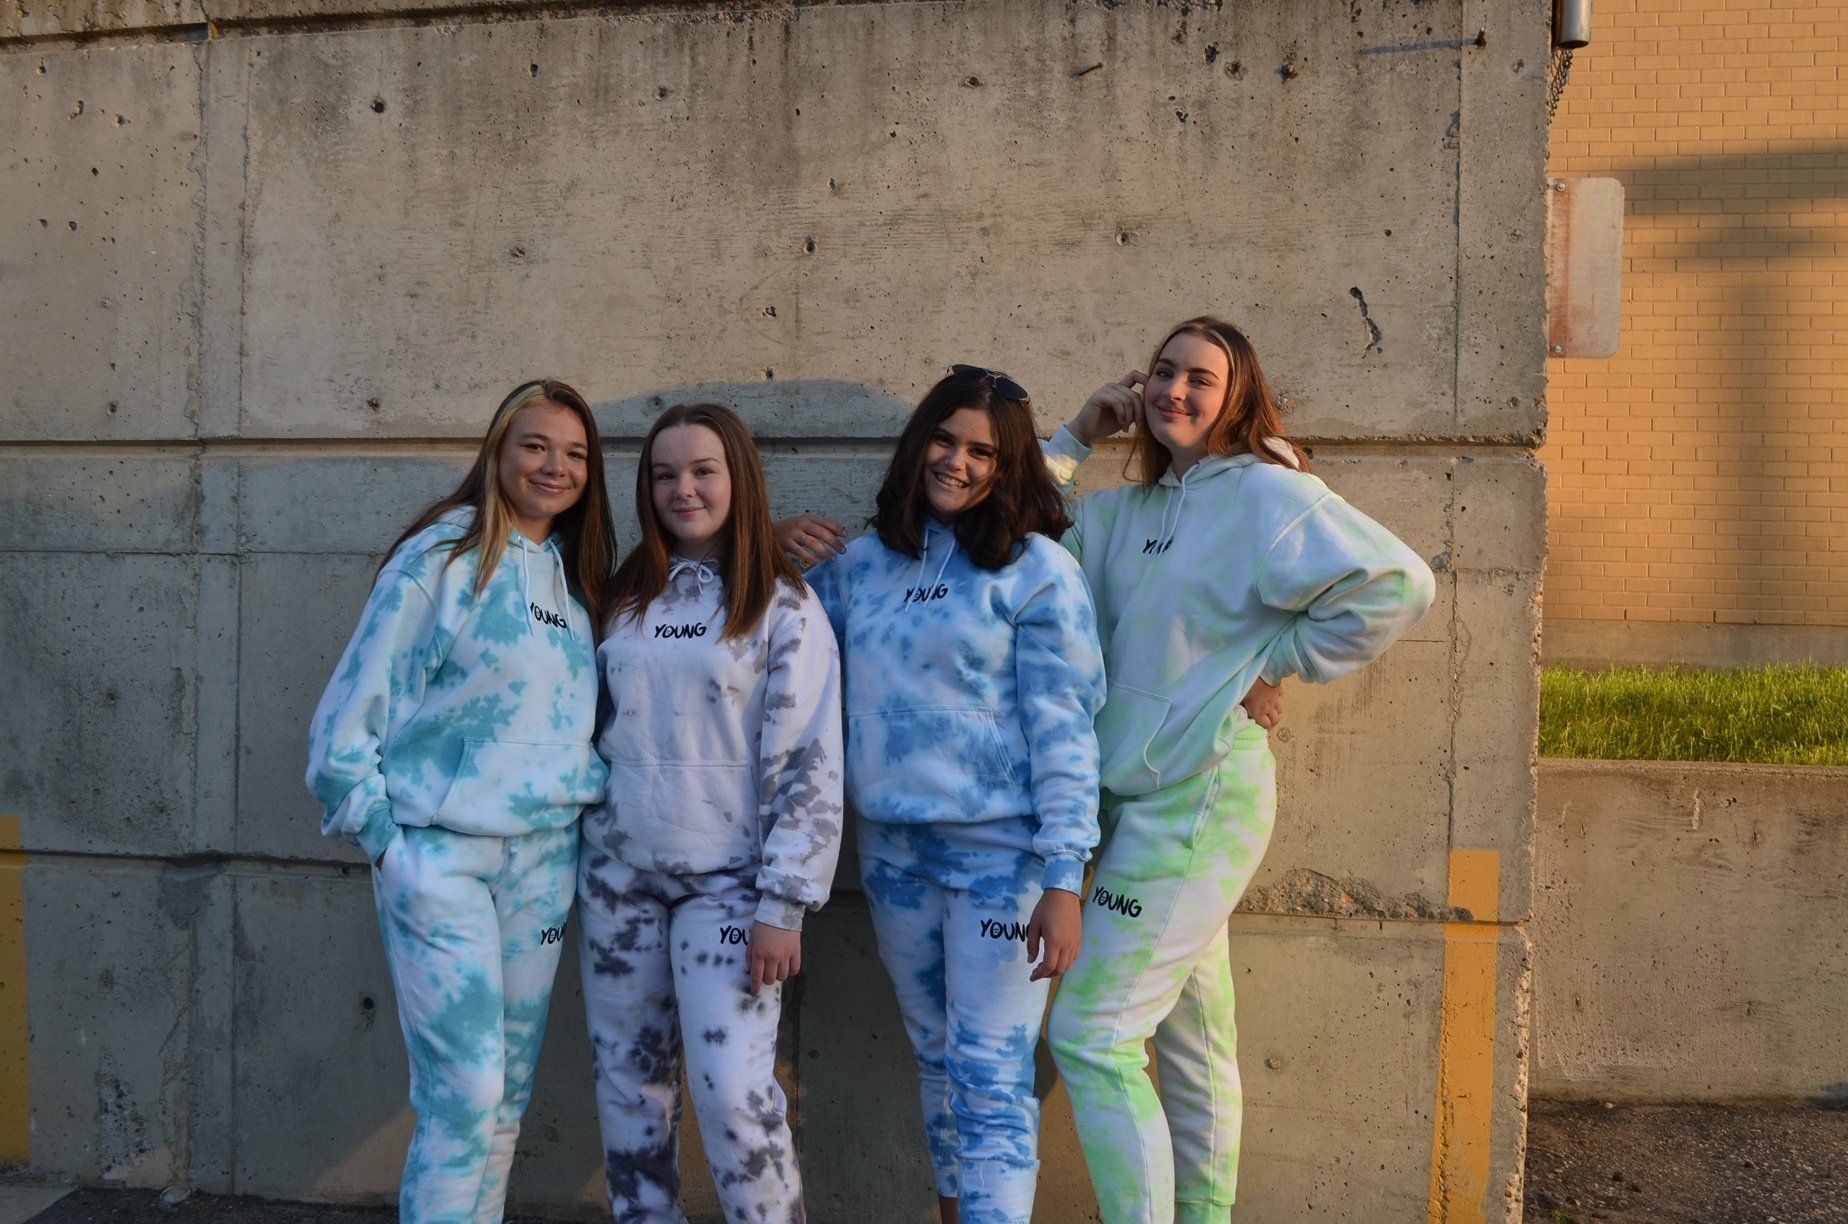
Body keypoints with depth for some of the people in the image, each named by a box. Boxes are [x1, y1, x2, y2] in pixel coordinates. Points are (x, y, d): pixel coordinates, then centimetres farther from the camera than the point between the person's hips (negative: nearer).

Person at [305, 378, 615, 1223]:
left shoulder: (577, 575, 12)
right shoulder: (442, 559, -7)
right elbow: (356, 704, -8)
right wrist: (380, 832, -9)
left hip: (545, 857, 6)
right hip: (443, 856, -6)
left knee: (509, 1091, 12)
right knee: (462, 1096, -7)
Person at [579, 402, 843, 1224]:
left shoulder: (783, 607, -5)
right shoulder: (626, 596, 9)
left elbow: (809, 764, -9)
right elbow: (596, 725, 16)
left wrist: (783, 906, -13)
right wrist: (583, 852, 10)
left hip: (725, 879, -4)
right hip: (620, 872, 5)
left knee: (734, 1092, -10)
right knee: (628, 1084, 10)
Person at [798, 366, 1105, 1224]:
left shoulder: (1037, 569, -8)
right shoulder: (866, 561, 7)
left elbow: (1064, 728, -12)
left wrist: (1063, 880, -17)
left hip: (1000, 849, -5)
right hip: (893, 845, 6)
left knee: (990, 1075, -5)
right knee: (935, 1057, 18)